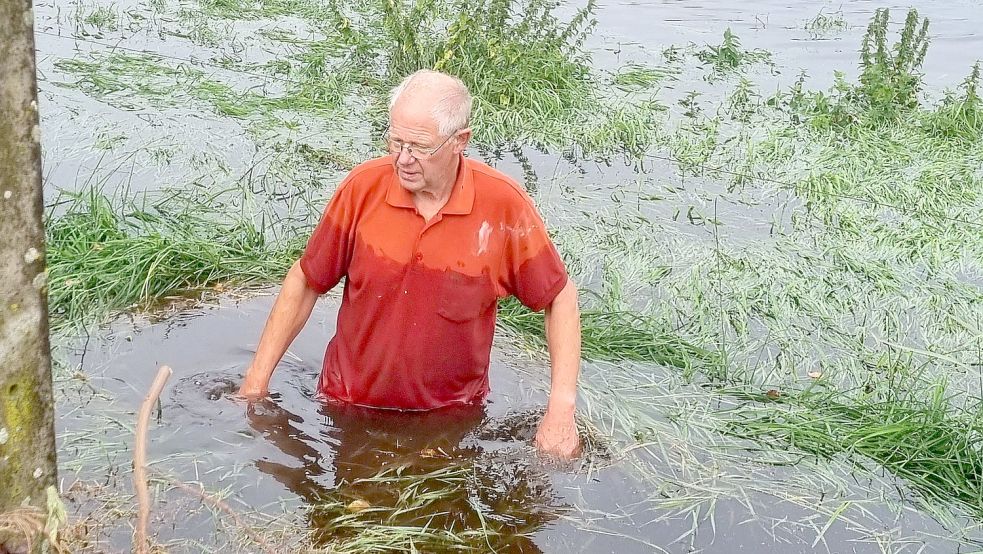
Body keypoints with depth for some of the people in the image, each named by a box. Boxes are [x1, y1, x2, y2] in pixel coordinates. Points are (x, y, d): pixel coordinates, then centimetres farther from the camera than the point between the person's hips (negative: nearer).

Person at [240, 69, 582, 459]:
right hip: (347, 406, 1)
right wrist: (255, 383, -1)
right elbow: (305, 283, -2)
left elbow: (559, 298, -5)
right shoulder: (364, 186, -13)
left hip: (450, 420, -1)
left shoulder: (503, 205, -16)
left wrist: (561, 410, -12)